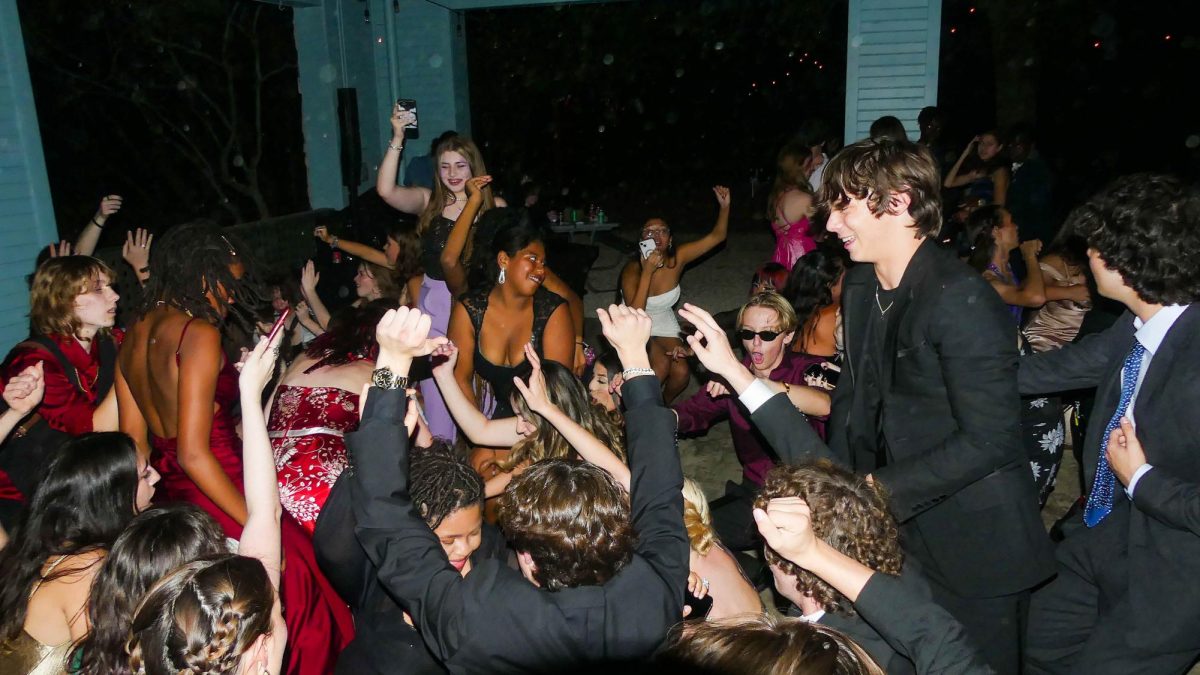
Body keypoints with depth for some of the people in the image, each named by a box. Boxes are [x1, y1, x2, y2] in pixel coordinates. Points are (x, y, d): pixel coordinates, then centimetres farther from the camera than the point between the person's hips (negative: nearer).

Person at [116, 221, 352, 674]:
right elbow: (193, 453, -20)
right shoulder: (199, 333, -15)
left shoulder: (135, 334, 9)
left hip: (173, 497, 9)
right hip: (218, 498, -9)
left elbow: (135, 442, 13)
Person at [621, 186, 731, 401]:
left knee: (681, 373, -15)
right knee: (661, 365, -27)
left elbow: (717, 236, -13)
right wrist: (648, 272, -41)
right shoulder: (632, 270, -26)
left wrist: (724, 206, -30)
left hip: (664, 326, 4)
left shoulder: (677, 259, -16)